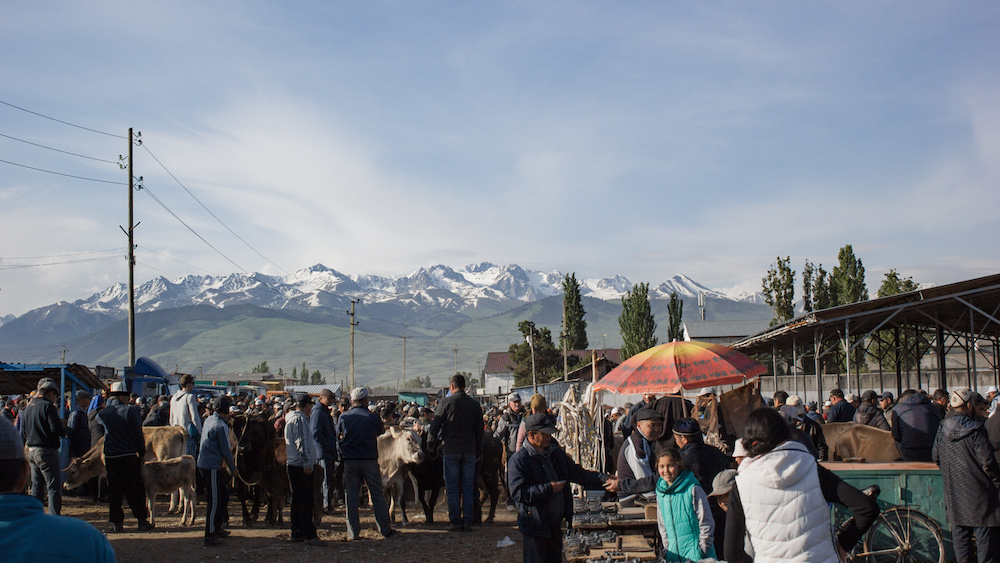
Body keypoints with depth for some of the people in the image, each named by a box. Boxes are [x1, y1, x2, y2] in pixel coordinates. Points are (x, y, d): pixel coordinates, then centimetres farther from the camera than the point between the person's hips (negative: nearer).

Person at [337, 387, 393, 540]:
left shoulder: (343, 417, -2)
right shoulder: (373, 417, -5)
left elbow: (338, 439, 6)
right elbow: (380, 434, 8)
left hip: (349, 462, 1)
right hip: (370, 460, -1)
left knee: (351, 497, 7)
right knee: (378, 496, 8)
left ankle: (353, 533, 7)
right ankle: (385, 529, 13)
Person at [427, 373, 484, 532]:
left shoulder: (446, 402, -4)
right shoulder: (475, 404, 7)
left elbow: (435, 424, -3)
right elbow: (480, 430, 11)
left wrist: (430, 443, 10)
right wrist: (479, 450, 19)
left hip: (451, 449, -3)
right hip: (470, 450, 3)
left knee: (452, 488, 3)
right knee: (468, 487, 7)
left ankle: (456, 522, 2)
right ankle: (467, 522, 6)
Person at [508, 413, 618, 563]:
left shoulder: (556, 453, 11)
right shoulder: (518, 460, -12)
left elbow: (578, 473, 11)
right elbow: (519, 493, -21)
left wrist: (606, 480, -1)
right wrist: (549, 488, -20)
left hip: (556, 526, 7)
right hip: (535, 528, -7)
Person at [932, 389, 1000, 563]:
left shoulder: (942, 428, 4)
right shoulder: (975, 429, -14)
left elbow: (935, 457, 12)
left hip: (954, 493, 6)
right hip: (978, 493, -6)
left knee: (960, 534, 12)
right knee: (985, 536, 1)